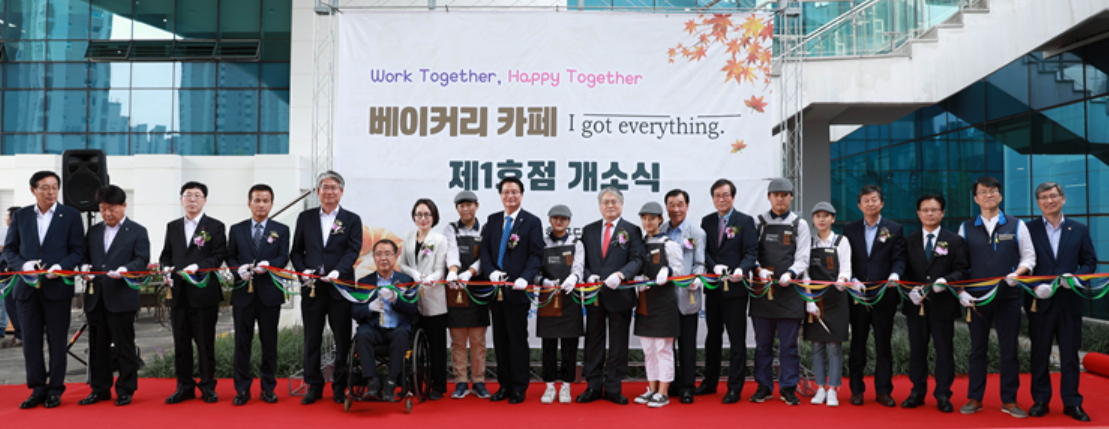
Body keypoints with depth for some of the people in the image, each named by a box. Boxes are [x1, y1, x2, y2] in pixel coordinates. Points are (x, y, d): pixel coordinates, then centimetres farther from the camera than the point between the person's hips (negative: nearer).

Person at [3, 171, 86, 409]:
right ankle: (38, 389, 17)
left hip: (57, 287, -2)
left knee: (57, 341, 4)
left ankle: (55, 389, 14)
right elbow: (9, 249, 8)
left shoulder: (71, 216, 1)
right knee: (31, 341, 6)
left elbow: (78, 250, -1)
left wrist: (61, 266, -18)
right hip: (28, 287, 3)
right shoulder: (20, 216, 8)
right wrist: (23, 264, -11)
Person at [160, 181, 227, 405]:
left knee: (205, 342, 2)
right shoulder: (172, 227, 16)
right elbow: (166, 255, 17)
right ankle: (184, 386, 17)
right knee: (181, 342, 8)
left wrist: (198, 267, -20)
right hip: (178, 293, 4)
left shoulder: (215, 227, 2)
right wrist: (166, 269, -3)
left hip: (204, 292, -4)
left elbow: (218, 256, -6)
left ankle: (208, 386, 12)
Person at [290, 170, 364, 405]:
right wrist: (303, 270, -8)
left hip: (340, 287, -2)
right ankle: (314, 386, 18)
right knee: (312, 339, 8)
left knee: (343, 339, 4)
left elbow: (353, 250, -7)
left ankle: (340, 387, 16)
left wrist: (337, 271, -23)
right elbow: (296, 251, 10)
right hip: (311, 286, 2)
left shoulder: (352, 220, 4)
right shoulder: (305, 218, 10)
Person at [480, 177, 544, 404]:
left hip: (517, 290, -4)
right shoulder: (492, 221, 12)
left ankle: (519, 388, 10)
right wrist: (491, 272, -11)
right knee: (500, 339, 10)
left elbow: (536, 255, -6)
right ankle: (504, 385, 20)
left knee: (518, 339, 1)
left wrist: (524, 278, -21)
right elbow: (485, 251, 7)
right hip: (496, 289, 5)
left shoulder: (532, 222, -1)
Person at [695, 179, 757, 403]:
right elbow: (703, 251, 5)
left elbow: (751, 252, -9)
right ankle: (710, 382, 27)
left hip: (735, 287, -5)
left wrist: (741, 270, -27)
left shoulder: (745, 221, -2)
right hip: (713, 287, 5)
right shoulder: (707, 221, 10)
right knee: (712, 336, 15)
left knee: (737, 340, 1)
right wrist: (714, 266, -15)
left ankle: (735, 388, 8)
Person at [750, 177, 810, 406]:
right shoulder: (758, 223, 8)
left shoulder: (799, 224, 7)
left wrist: (790, 274, -18)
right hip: (762, 290, 1)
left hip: (789, 291, -1)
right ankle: (763, 386, 18)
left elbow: (802, 259, 0)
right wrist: (759, 270, -15)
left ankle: (788, 388, 12)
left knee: (789, 344, 2)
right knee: (763, 343, 8)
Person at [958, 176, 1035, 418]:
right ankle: (974, 399, 16)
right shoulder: (966, 228, 7)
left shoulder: (1016, 225, 4)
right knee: (977, 349, 8)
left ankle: (1009, 401, 15)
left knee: (1009, 350, 4)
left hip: (1008, 297, -1)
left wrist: (1018, 273, -15)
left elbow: (1029, 257, 4)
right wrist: (961, 291, -4)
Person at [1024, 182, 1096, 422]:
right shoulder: (1028, 229, 1)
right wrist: (1034, 286, -16)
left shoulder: (1079, 230, 8)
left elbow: (1090, 262, 8)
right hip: (1040, 301, -1)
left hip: (1070, 300, 1)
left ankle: (1072, 403, 15)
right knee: (1040, 354, 6)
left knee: (1070, 354, 6)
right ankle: (1040, 400, 16)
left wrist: (1075, 276, -11)